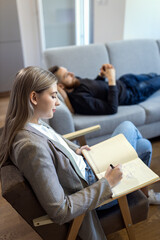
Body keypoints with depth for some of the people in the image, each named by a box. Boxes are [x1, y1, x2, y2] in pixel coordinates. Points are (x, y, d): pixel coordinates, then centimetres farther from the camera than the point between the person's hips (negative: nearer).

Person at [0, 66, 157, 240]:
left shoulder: (29, 125, -9)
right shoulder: (32, 147, -37)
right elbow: (59, 212, -33)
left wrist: (74, 151, -1)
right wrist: (106, 183, -27)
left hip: (84, 166, 8)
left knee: (145, 145, 13)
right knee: (128, 127, 5)